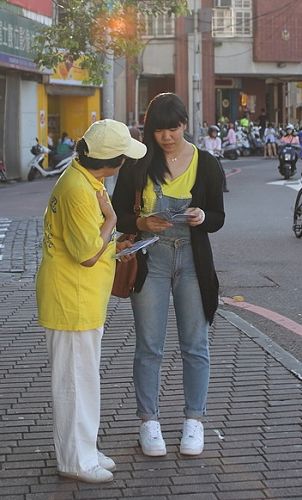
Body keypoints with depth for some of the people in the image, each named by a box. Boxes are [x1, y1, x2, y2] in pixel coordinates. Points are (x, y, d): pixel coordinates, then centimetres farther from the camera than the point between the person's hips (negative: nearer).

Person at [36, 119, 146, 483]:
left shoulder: (85, 181, 9)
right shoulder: (79, 190, -24)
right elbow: (89, 254, -24)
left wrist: (114, 245, 12)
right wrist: (110, 219, -13)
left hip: (85, 299, 10)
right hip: (72, 299, -10)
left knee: (83, 377, 18)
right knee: (75, 378, 1)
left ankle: (84, 450, 31)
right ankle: (76, 459, 13)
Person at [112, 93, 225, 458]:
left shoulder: (205, 165, -1)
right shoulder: (137, 164, -2)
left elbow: (218, 217, 5)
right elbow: (118, 215, 0)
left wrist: (201, 218, -18)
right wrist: (142, 223, -20)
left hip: (193, 260, 1)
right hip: (150, 260, 0)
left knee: (195, 345, 6)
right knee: (149, 347, 5)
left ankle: (194, 420, 17)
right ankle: (149, 422, 16)